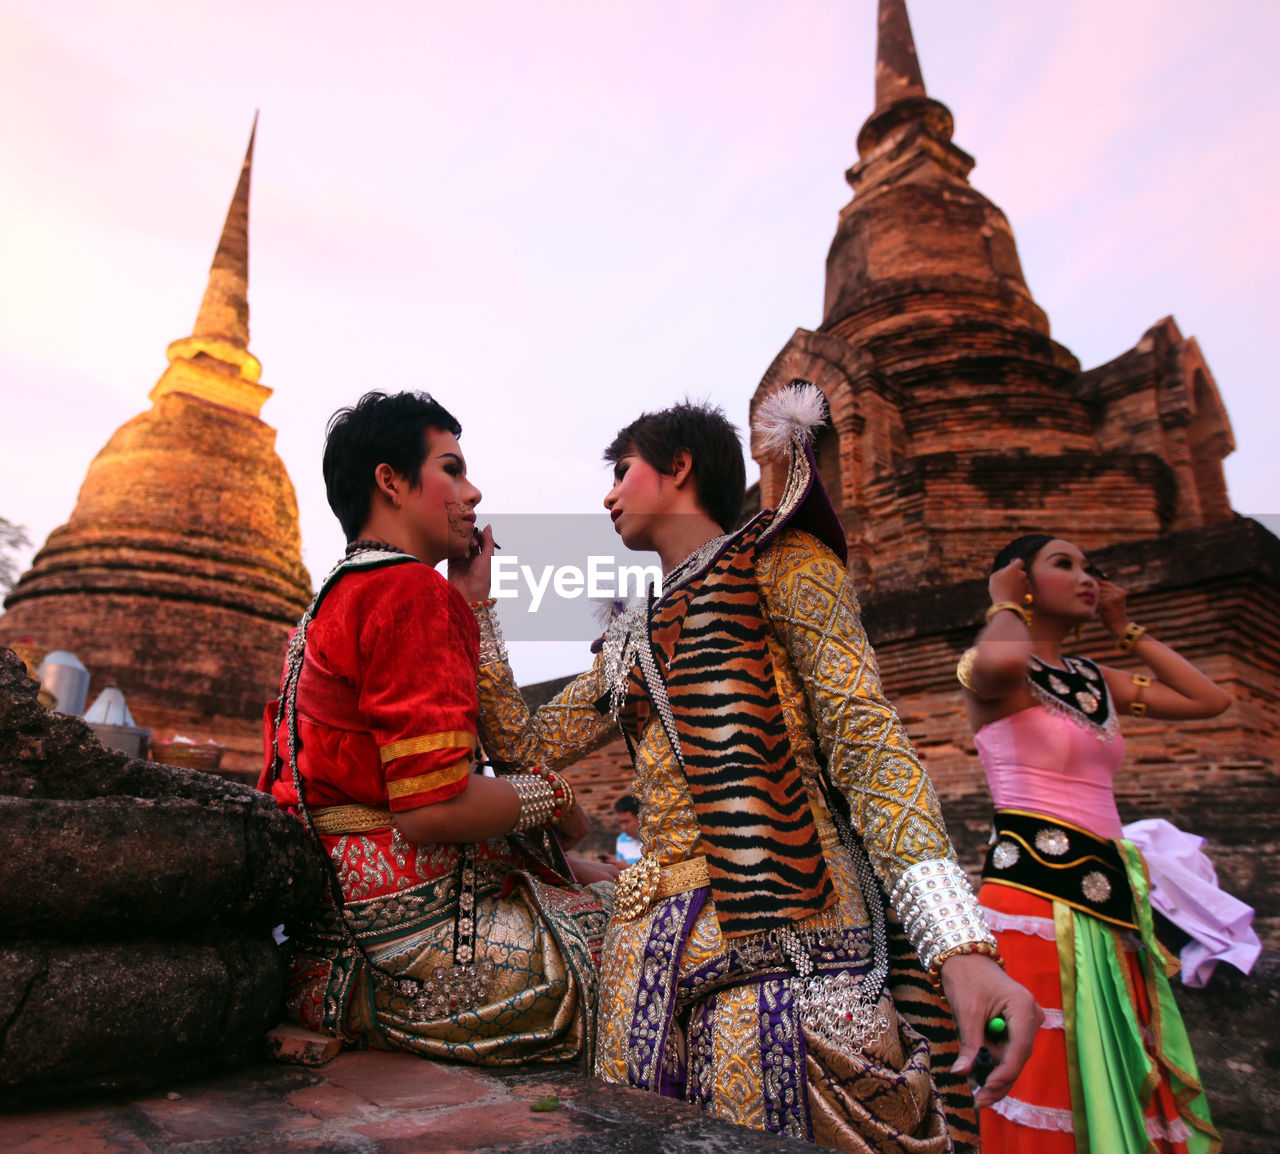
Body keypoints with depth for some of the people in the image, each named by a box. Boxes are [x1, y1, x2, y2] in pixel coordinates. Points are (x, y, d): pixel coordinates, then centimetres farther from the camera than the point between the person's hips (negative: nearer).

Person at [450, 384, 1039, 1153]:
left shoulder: (778, 564, 1)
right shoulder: (633, 641, 20)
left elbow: (866, 736, -10)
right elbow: (527, 742, 21)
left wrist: (960, 942, -22)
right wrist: (477, 604, 21)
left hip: (786, 938, -6)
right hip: (656, 942, 6)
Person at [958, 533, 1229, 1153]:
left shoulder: (1095, 680, 17)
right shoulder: (991, 672, -5)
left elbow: (1210, 699, 17)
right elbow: (1004, 661, -30)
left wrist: (1125, 628, 17)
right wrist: (1006, 606, -9)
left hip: (1110, 893, 7)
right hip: (1035, 888, -7)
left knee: (1124, 1085, 11)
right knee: (1050, 1076, -4)